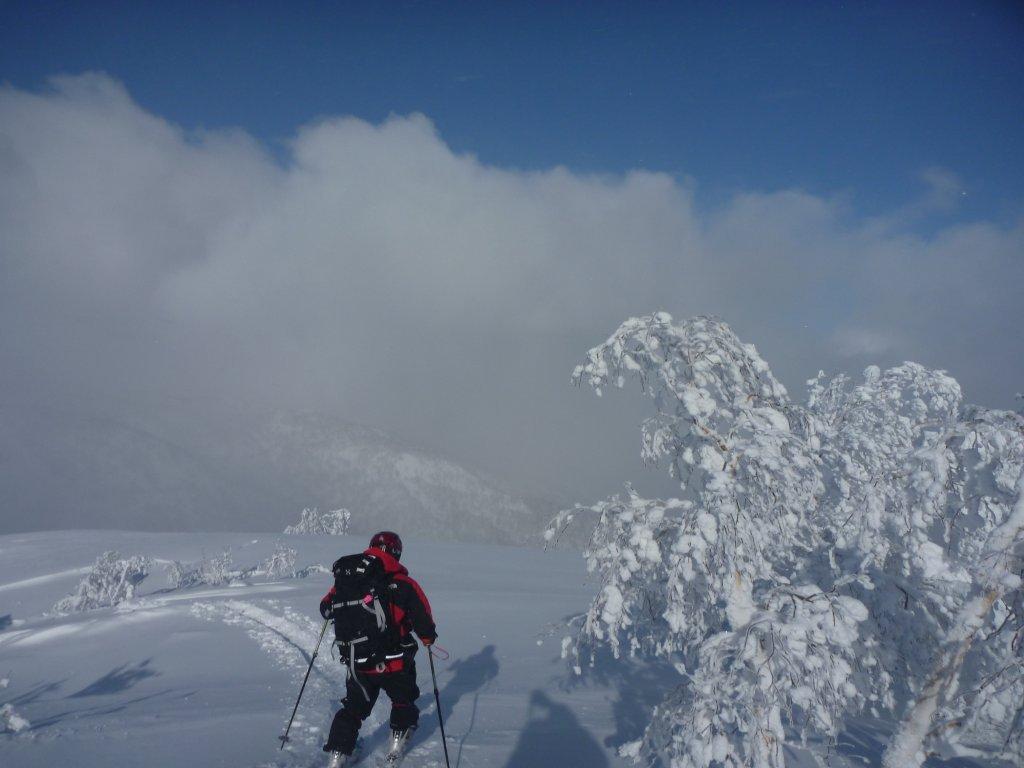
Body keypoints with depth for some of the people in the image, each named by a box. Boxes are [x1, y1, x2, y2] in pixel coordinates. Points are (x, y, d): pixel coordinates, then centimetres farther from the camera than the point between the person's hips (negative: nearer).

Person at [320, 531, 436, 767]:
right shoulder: (403, 585, -16)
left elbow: (326, 608, 7)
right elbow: (423, 621, -14)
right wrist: (428, 637, 7)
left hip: (357, 665, 3)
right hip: (395, 663, -3)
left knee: (354, 707, 23)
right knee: (403, 701, 26)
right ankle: (397, 747, 35)